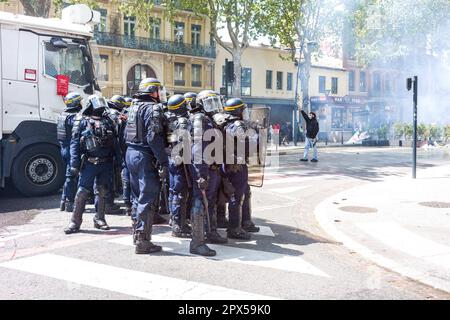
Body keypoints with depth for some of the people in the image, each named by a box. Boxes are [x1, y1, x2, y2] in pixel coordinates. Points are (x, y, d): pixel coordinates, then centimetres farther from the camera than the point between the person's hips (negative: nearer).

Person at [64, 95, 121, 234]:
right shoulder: (83, 122, 1)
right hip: (89, 164, -4)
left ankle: (99, 219, 23)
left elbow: (115, 142, 14)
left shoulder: (108, 121, 12)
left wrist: (119, 159, 7)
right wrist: (74, 164, -11)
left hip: (106, 164, 4)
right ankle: (75, 222, 7)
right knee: (82, 192, -3)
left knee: (103, 192, 10)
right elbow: (75, 144, -4)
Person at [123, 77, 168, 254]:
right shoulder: (153, 109, -12)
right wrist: (164, 162, -22)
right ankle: (142, 241, -4)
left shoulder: (134, 107, 16)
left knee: (138, 196, 18)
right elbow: (154, 138, -22)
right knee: (148, 199, -5)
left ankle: (137, 234, 29)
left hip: (130, 153, 9)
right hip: (145, 157, -9)